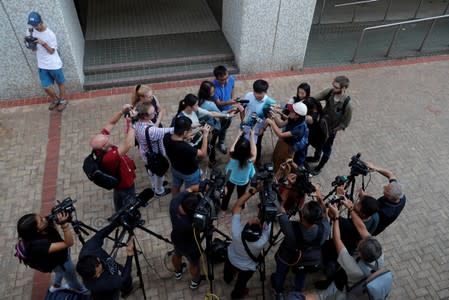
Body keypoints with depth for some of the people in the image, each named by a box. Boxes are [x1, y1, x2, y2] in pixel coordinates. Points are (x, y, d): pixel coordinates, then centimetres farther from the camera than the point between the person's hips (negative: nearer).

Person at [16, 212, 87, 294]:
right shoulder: (39, 244, -46)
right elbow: (69, 243, -48)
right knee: (71, 277, 27)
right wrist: (64, 224, -58)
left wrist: (55, 216, -25)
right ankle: (81, 290, 57)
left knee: (61, 272, 37)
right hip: (60, 262, -5)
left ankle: (56, 286, 65)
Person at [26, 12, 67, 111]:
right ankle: (55, 100, 35)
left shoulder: (50, 34, -18)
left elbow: (52, 51, -13)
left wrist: (43, 43, -28)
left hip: (54, 65, -5)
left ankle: (63, 100, 35)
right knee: (46, 87, 9)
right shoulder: (33, 32, -1)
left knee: (60, 83, 14)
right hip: (42, 65, 5)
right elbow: (34, 49, 3)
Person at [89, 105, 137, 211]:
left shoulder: (100, 139, -26)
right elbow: (129, 145, -59)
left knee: (119, 201, 36)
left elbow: (111, 123, -18)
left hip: (117, 179, 9)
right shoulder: (108, 158, -48)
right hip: (125, 184, -9)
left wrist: (122, 112, -34)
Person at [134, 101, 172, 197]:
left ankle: (155, 185, 63)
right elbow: (168, 131, -41)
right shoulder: (150, 131, -46)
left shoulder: (138, 122, -20)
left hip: (146, 154, 7)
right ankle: (159, 191, 52)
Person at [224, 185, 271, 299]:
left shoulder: (236, 232, -44)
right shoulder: (262, 241, -45)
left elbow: (236, 206, -31)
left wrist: (251, 191, -32)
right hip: (247, 267, -2)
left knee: (228, 271, 37)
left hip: (231, 259, 2)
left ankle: (227, 278, 70)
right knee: (241, 282, 31)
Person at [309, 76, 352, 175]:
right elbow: (315, 98, -19)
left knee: (326, 149, 20)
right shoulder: (329, 92, -21)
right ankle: (316, 157, 60)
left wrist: (332, 131, -17)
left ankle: (319, 167, 45)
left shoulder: (347, 104, -32)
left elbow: (345, 123, -21)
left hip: (331, 130, -5)